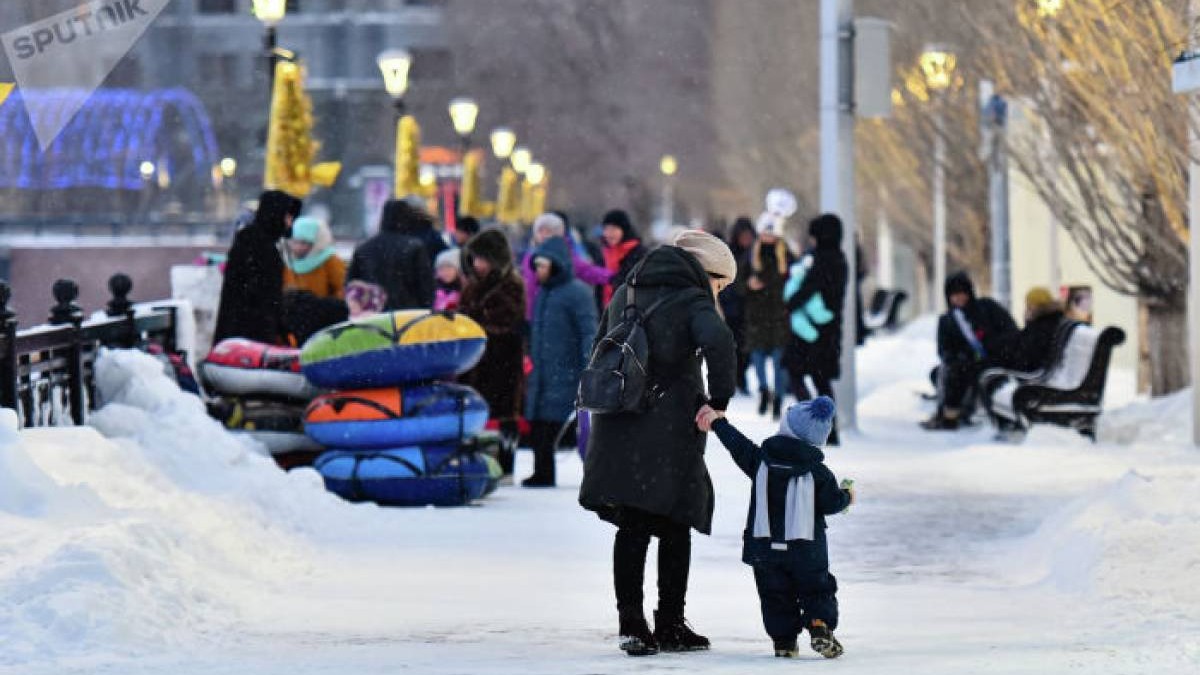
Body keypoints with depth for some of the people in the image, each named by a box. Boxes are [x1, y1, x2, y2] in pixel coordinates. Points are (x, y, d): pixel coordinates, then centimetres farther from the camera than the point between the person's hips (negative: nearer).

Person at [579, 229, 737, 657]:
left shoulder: (626, 293, 15)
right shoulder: (693, 301, -6)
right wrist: (719, 402, -16)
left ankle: (631, 625, 2)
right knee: (674, 529, 6)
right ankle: (670, 626, 9)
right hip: (669, 432, -5)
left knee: (631, 529, 8)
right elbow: (718, 343, -25)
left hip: (617, 430, 5)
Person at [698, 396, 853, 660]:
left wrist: (717, 422, 23)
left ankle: (784, 639, 5)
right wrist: (847, 496, 17)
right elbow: (831, 503, -5)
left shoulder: (760, 459, -2)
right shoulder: (818, 472, -7)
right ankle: (820, 626, -13)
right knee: (817, 589, 9)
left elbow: (737, 444, 9)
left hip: (765, 546, 2)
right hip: (807, 548, -1)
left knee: (776, 594, 11)